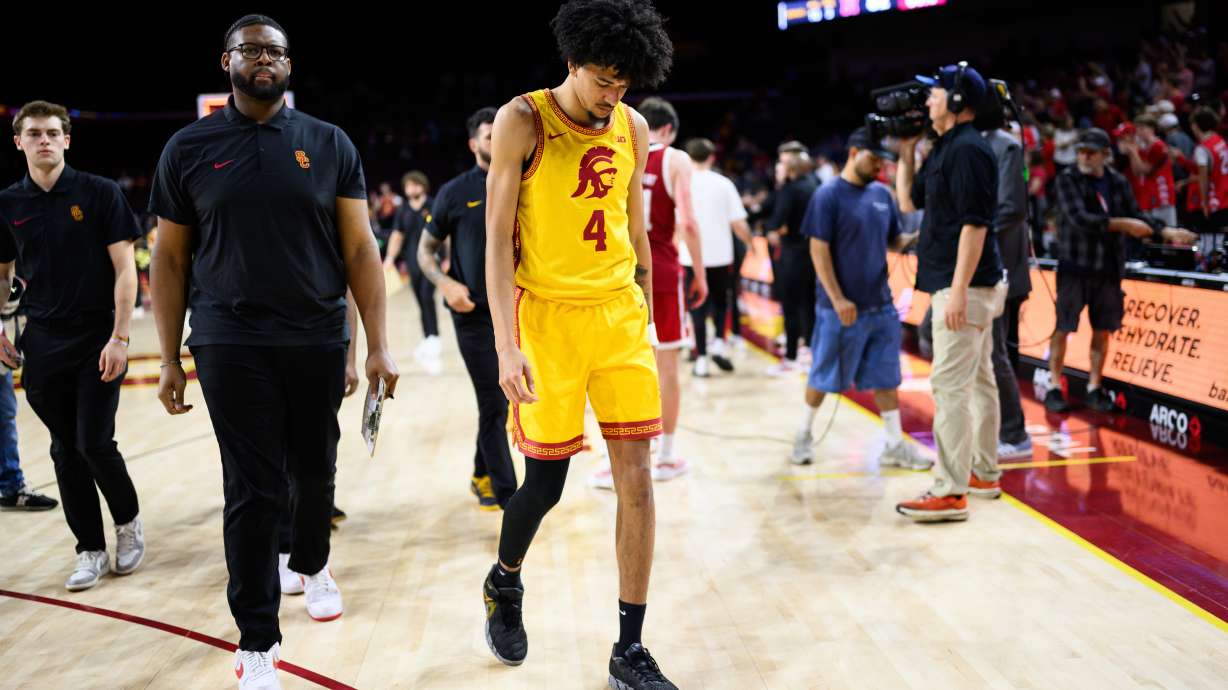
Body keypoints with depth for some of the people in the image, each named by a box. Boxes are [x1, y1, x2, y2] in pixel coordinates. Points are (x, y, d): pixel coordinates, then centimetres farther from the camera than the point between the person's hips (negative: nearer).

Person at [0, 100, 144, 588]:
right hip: (43, 343, 4)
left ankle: (128, 520, 20)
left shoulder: (100, 193, -6)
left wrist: (119, 337, -14)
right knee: (66, 448, 7)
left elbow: (125, 269, -8)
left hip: (98, 341, -4)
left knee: (94, 442, -8)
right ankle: (90, 550, 18)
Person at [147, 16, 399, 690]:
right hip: (231, 345, -1)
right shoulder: (189, 148, 3)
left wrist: (378, 345, -5)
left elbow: (359, 249, 1)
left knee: (314, 469, 15)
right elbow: (170, 259, 5)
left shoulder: (328, 145, 3)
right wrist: (170, 360, 3)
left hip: (318, 340, 1)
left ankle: (311, 565, 45)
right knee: (252, 489, 0)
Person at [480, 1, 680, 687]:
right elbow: (498, 238, -9)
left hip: (620, 312, 4)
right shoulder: (524, 121, -5)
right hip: (546, 315, -4)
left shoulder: (633, 128, 9)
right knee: (545, 480, 3)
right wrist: (507, 344, -16)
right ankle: (504, 584, 36)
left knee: (637, 479, -1)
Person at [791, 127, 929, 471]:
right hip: (843, 307, -6)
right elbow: (819, 250, -12)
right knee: (823, 377, 6)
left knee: (886, 377, 8)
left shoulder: (882, 194, 10)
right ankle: (805, 434, 25)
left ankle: (895, 445, 15)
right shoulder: (828, 195, -9)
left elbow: (895, 241, 16)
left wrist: (917, 239, -6)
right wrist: (837, 299, -18)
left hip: (881, 306, 6)